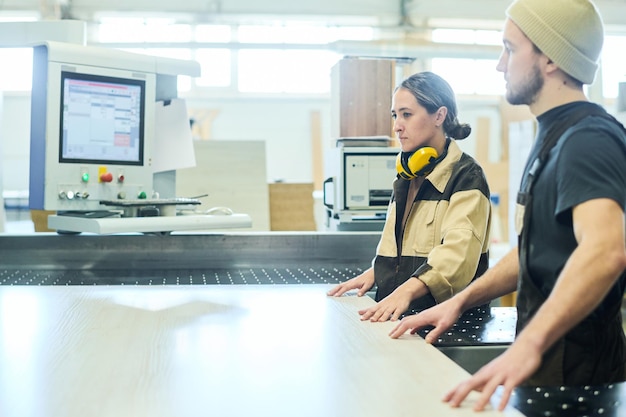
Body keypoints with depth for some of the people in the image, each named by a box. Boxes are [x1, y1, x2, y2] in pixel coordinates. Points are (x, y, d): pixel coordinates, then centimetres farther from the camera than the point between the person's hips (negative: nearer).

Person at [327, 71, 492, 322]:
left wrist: (407, 291, -35)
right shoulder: (407, 177, 18)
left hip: (443, 318, -7)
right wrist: (375, 272, 10)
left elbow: (458, 252, -22)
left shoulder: (465, 177, -7)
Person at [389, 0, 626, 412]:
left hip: (575, 367, -9)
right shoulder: (554, 137, 13)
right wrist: (461, 300, 11)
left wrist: (529, 345, -47)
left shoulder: (587, 138, -19)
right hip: (546, 354, 9)